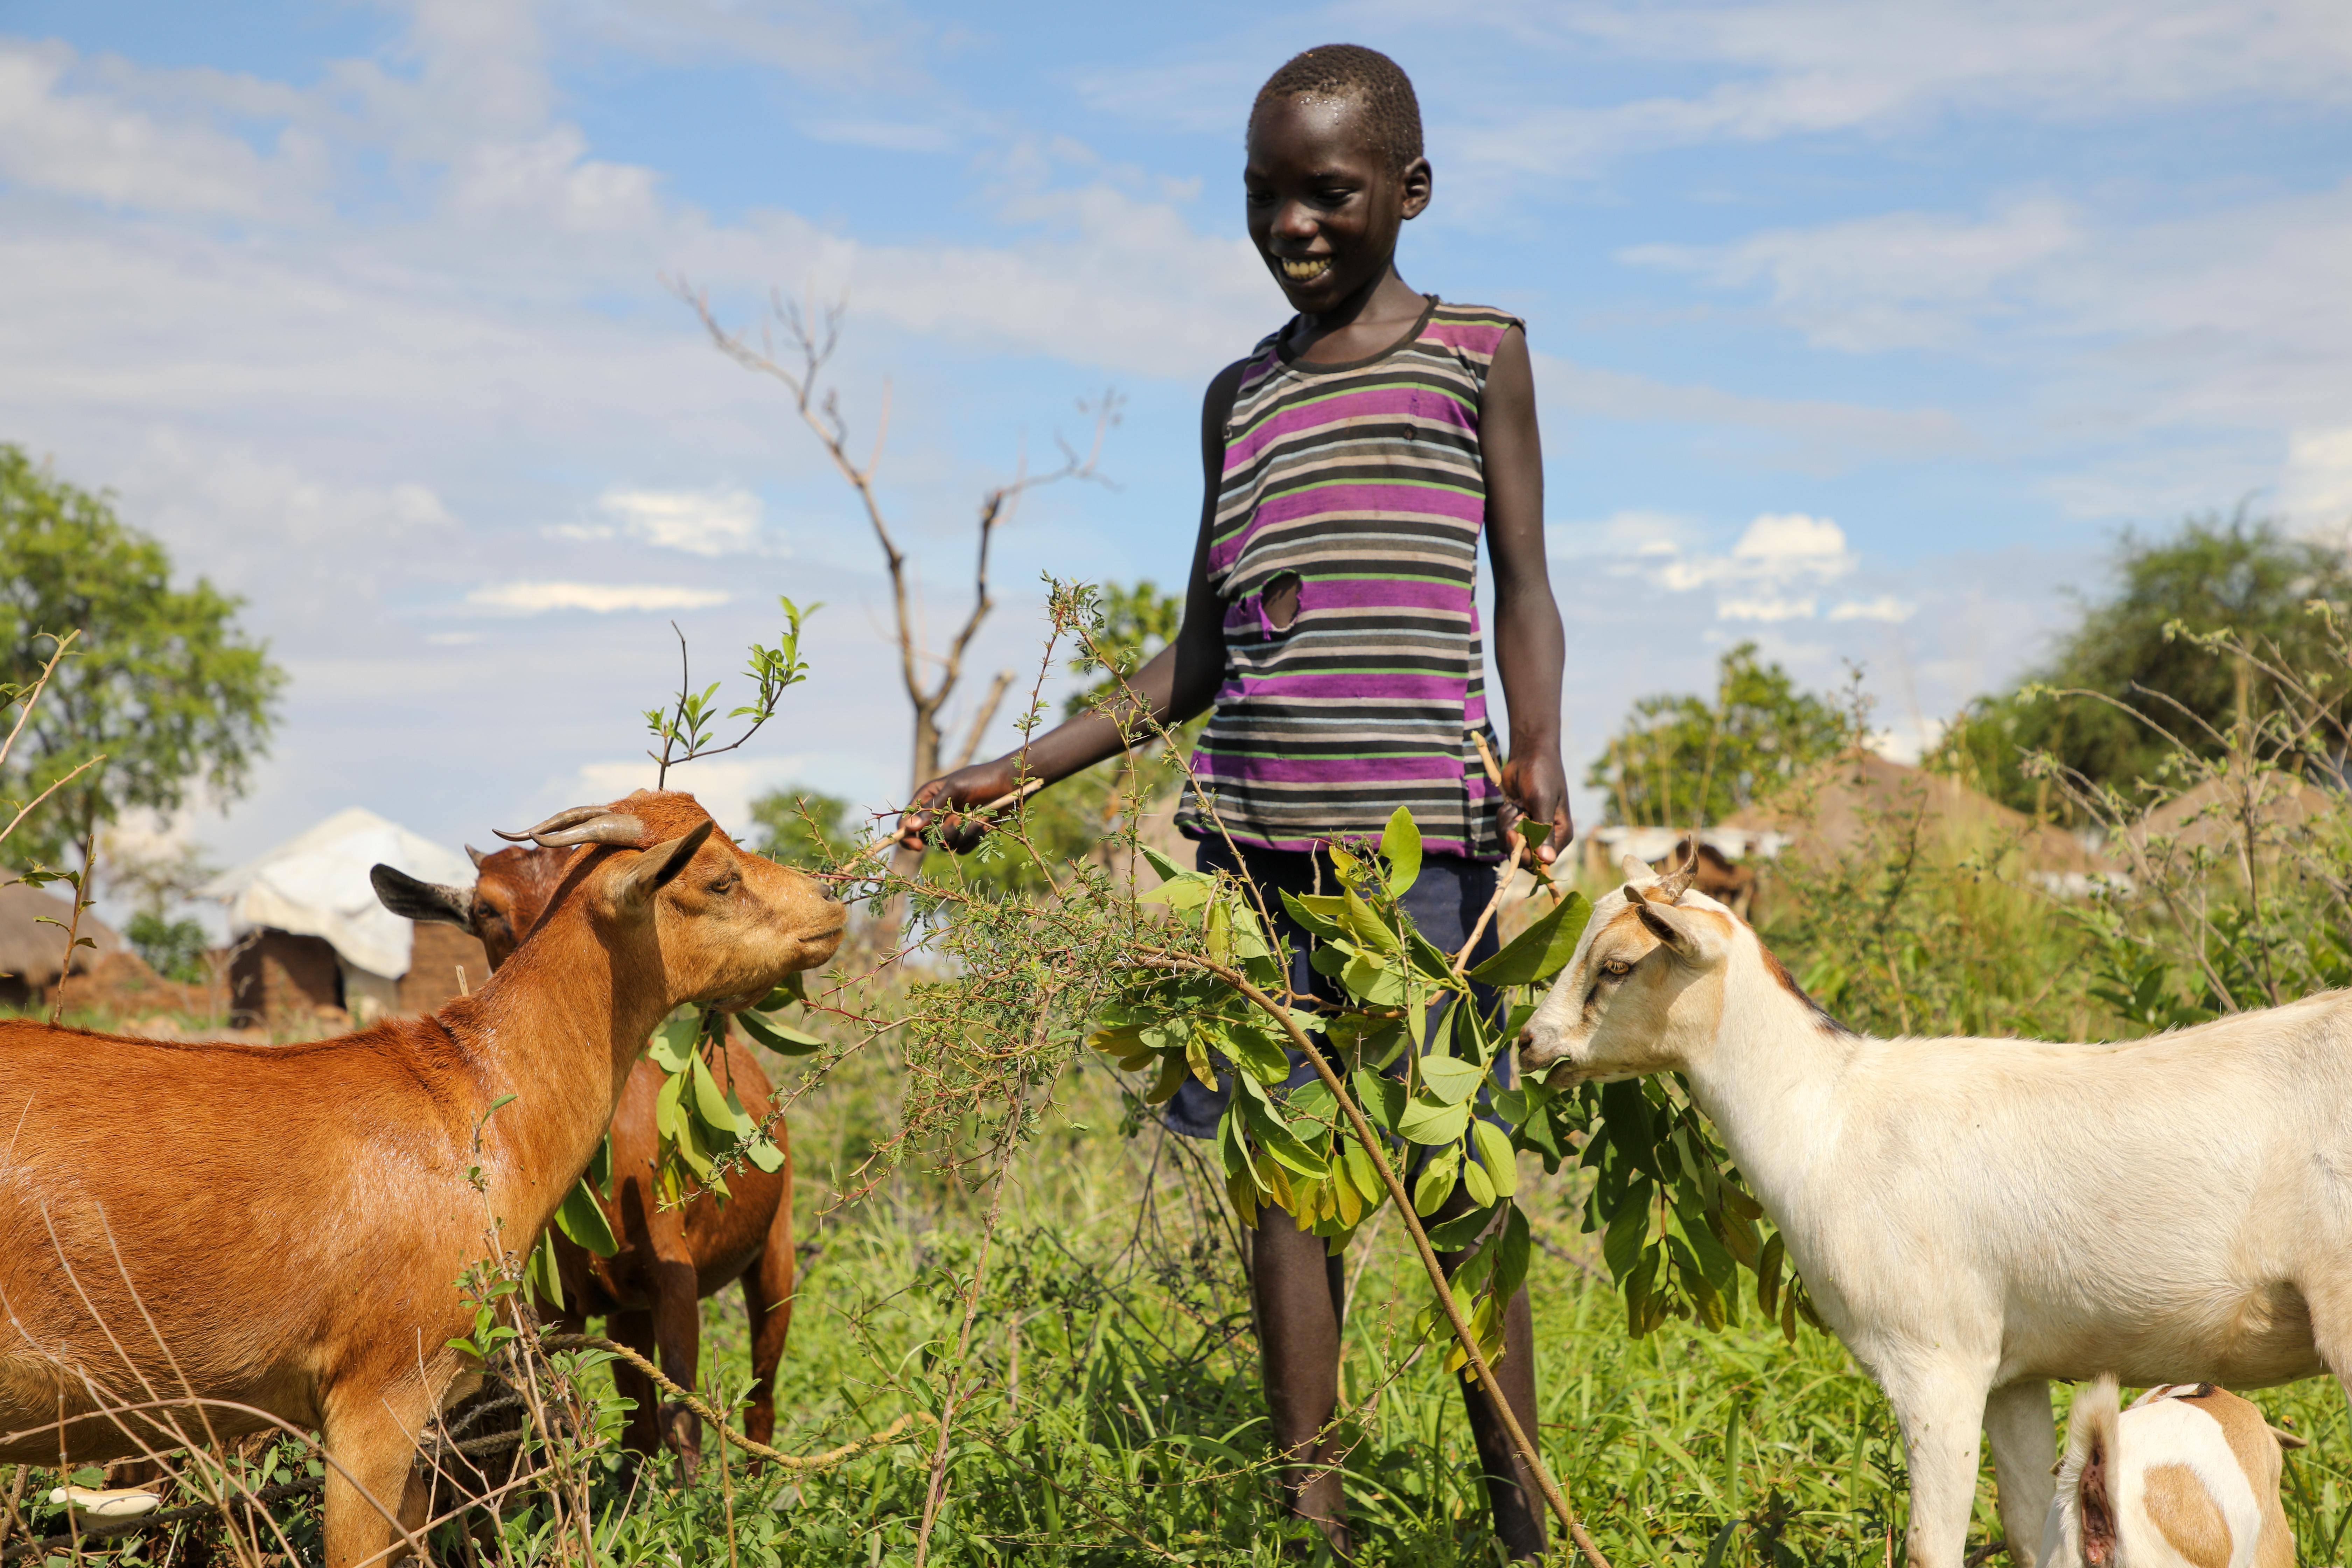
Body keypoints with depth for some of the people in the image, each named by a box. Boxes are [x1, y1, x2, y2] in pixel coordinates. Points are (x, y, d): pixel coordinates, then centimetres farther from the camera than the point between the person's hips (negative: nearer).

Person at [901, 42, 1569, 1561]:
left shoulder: (1477, 353, 7)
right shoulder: (1240, 395, 17)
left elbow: (1525, 589, 6)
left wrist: (1540, 748, -13)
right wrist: (1021, 770, 15)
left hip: (1420, 826, -4)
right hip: (1257, 834, 4)